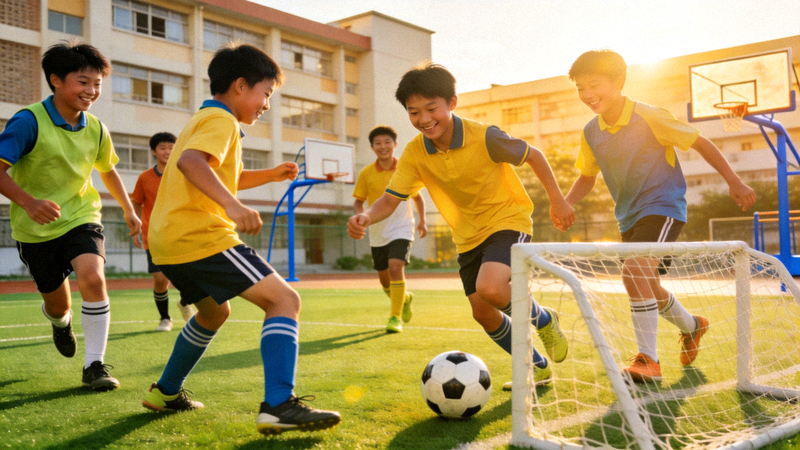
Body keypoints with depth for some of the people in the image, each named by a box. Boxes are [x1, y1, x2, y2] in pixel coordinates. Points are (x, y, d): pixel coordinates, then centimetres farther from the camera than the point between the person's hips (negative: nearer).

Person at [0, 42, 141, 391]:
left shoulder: (95, 130, -1)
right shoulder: (29, 121, -16)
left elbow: (107, 170, 17)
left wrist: (129, 210, 18)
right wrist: (29, 202, -35)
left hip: (81, 218, 2)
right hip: (36, 229, -2)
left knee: (92, 277, -25)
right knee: (57, 302, 11)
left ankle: (94, 364, -13)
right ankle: (60, 320, 52)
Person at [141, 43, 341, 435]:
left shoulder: (203, 118, 26)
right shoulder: (221, 120, -6)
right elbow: (190, 161, -27)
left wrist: (271, 175, 26)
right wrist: (233, 205, -39)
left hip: (168, 241, 11)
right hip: (201, 237, -11)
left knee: (214, 312, 31)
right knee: (284, 300, -14)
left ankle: (166, 392, 40)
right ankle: (279, 405, -24)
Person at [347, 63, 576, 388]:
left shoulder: (485, 138, -21)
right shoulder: (414, 154, -10)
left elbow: (533, 156, -7)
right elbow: (391, 198, -12)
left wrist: (558, 201, -2)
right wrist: (367, 218, -35)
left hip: (508, 220, -6)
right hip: (468, 236, 6)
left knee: (489, 288, -31)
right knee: (483, 313, 6)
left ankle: (544, 321, 2)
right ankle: (538, 368, 30)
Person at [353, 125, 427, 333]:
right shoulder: (366, 173, -2)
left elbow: (417, 197, 10)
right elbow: (358, 201, 4)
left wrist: (422, 221, 4)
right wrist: (360, 215, -17)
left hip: (401, 229, -3)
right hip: (378, 232, 3)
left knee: (396, 267, -23)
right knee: (384, 278, 11)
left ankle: (395, 317, -15)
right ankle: (405, 299, 43)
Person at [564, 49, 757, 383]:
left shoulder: (650, 117, -16)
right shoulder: (591, 133, 0)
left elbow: (699, 143, -6)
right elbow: (587, 176, 12)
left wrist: (734, 182, -7)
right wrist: (567, 202, -8)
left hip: (663, 206, -7)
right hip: (629, 216, 7)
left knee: (635, 271, -28)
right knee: (646, 287, 16)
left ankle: (647, 360, -19)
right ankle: (691, 325, 47)